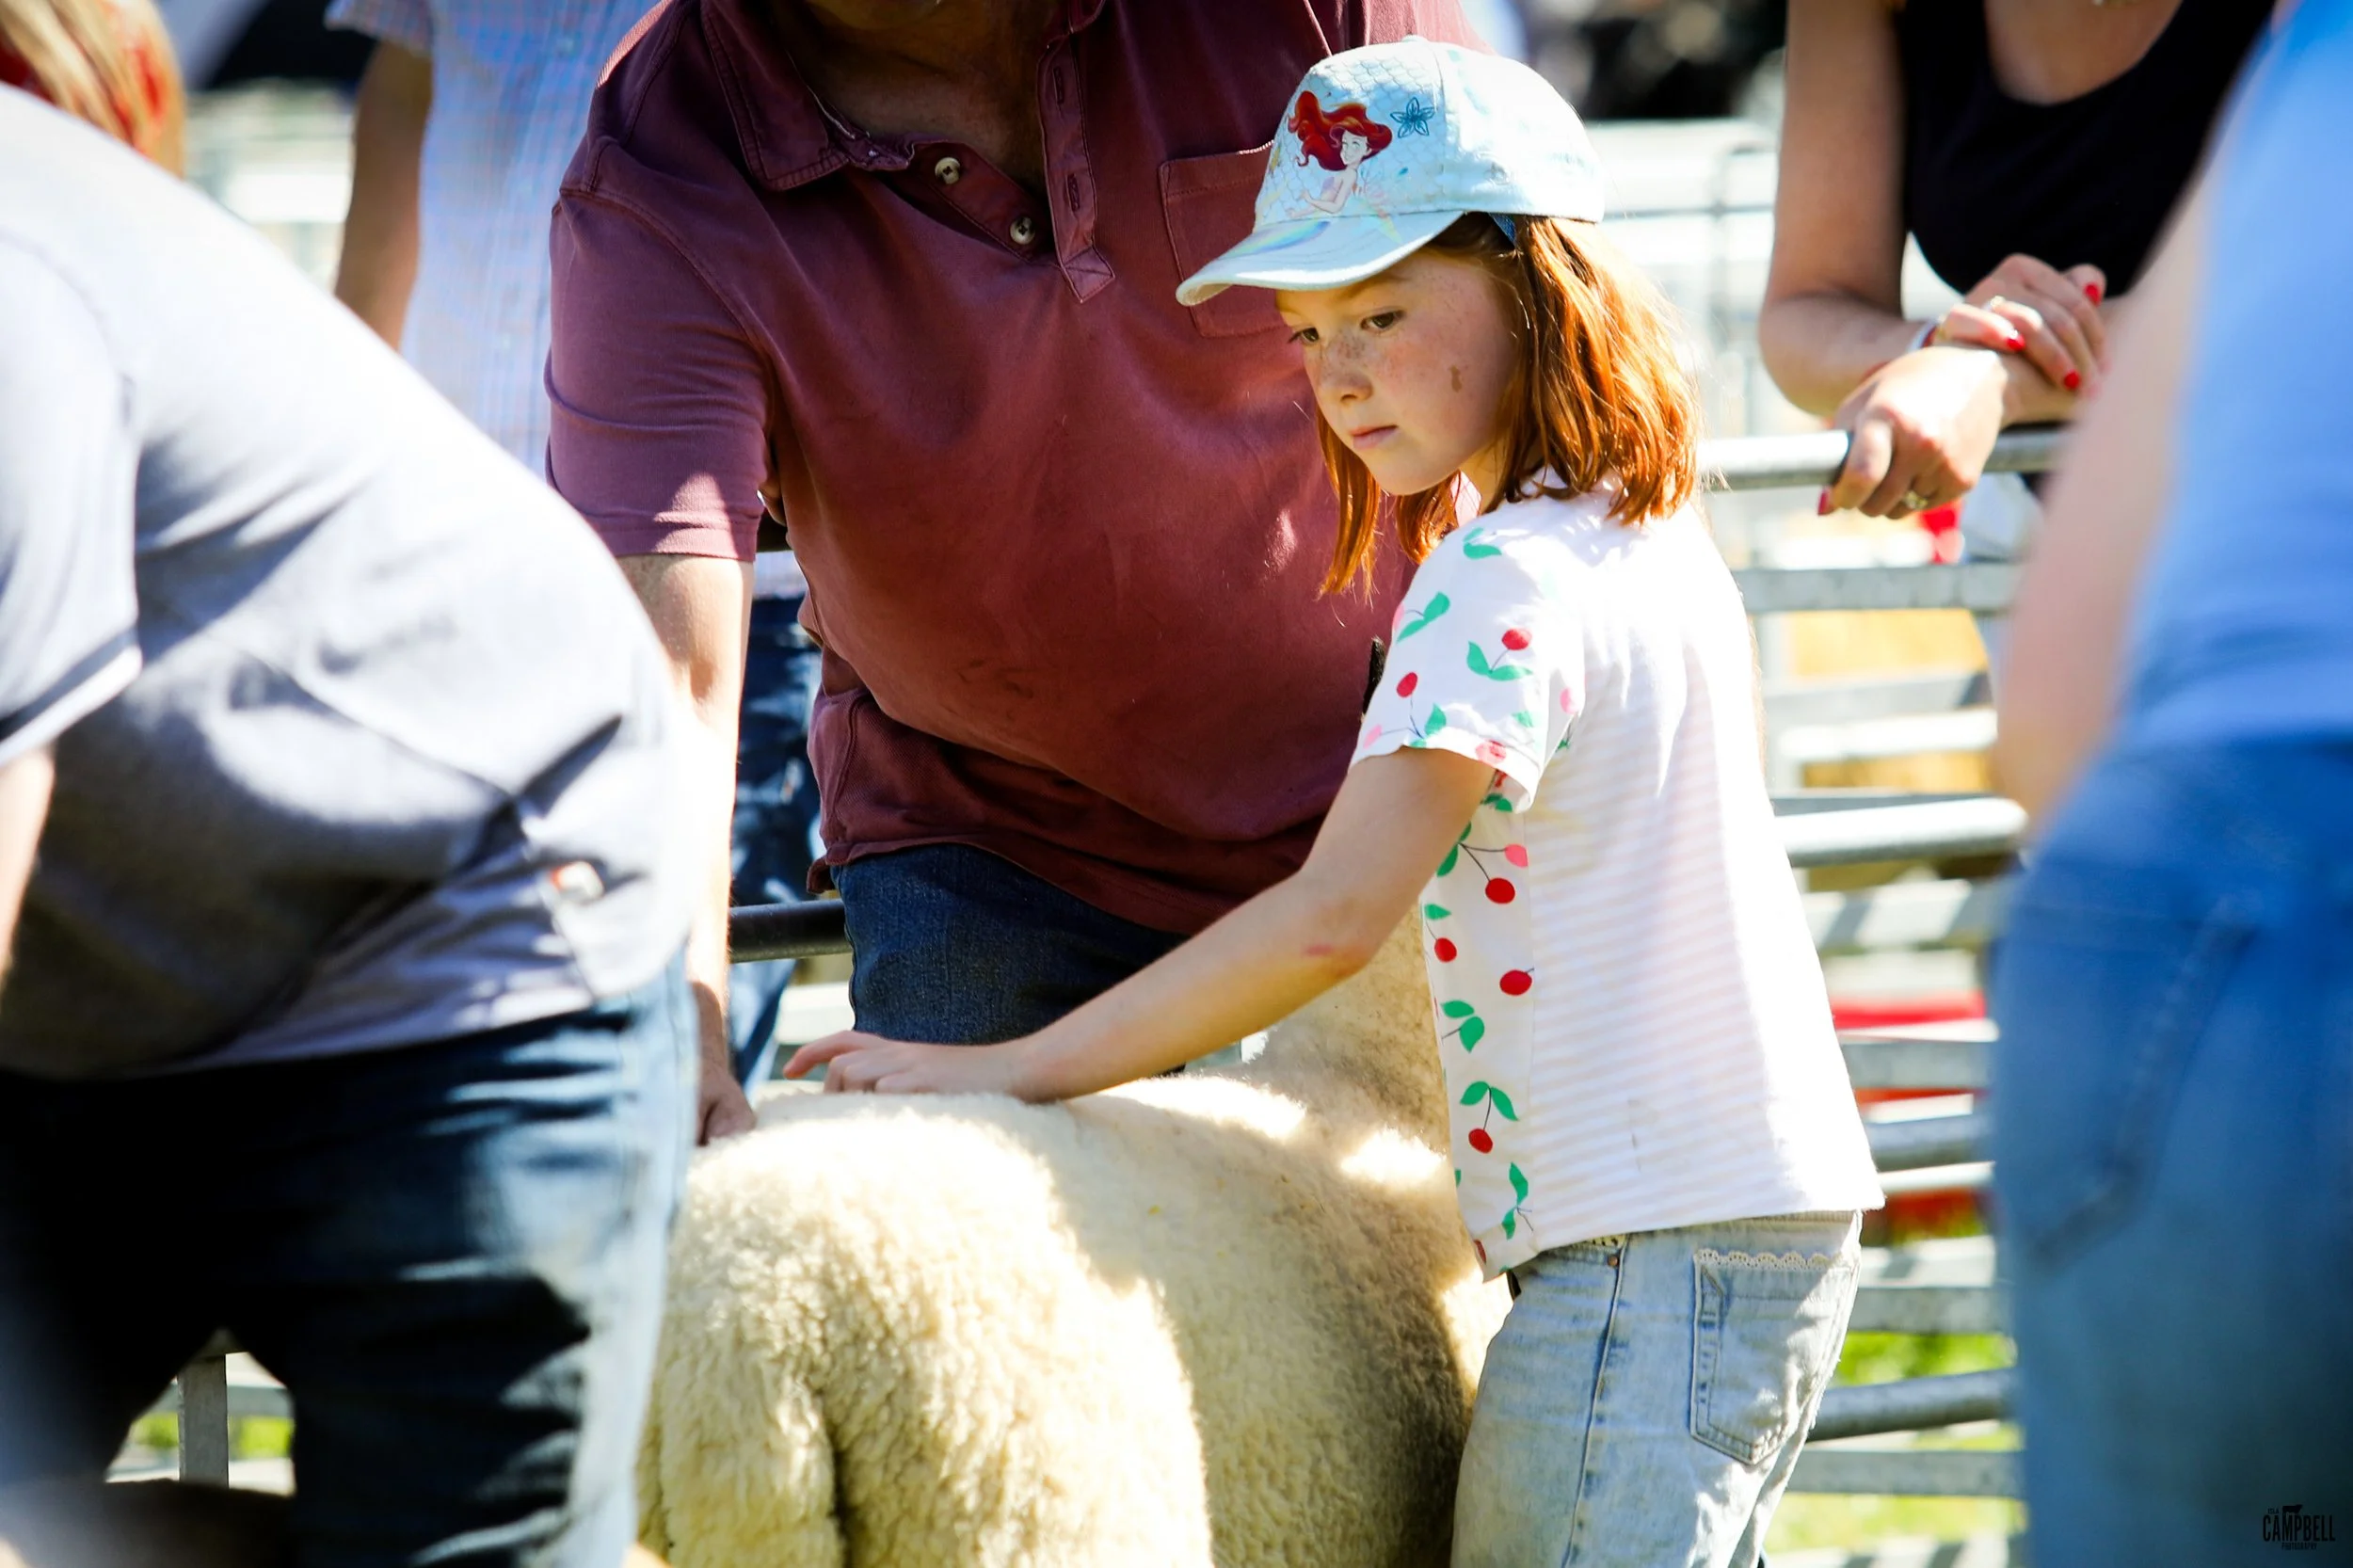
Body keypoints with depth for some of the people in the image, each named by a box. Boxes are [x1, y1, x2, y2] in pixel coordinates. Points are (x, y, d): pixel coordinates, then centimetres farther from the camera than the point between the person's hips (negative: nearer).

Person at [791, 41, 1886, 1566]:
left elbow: (1336, 915, -22)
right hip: (1773, 1216, 10)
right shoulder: (1656, 542, 15)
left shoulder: (1503, 578, -15)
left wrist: (1015, 1074, -18)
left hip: (1653, 1252, -10)